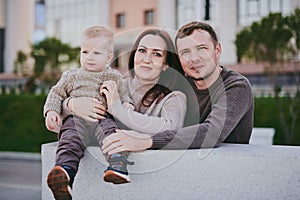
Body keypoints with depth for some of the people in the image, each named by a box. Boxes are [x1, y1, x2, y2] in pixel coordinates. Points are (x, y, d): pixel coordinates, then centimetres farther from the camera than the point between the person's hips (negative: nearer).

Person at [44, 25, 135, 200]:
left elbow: (124, 95, 28)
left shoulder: (114, 77, 23)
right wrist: (51, 111, 5)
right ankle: (65, 168, -52)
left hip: (103, 118, 0)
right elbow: (56, 94, 23)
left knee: (110, 130, -35)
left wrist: (127, 104, 5)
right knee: (70, 139, -31)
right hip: (76, 119, 1)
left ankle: (118, 165, -53)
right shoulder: (72, 76, 21)